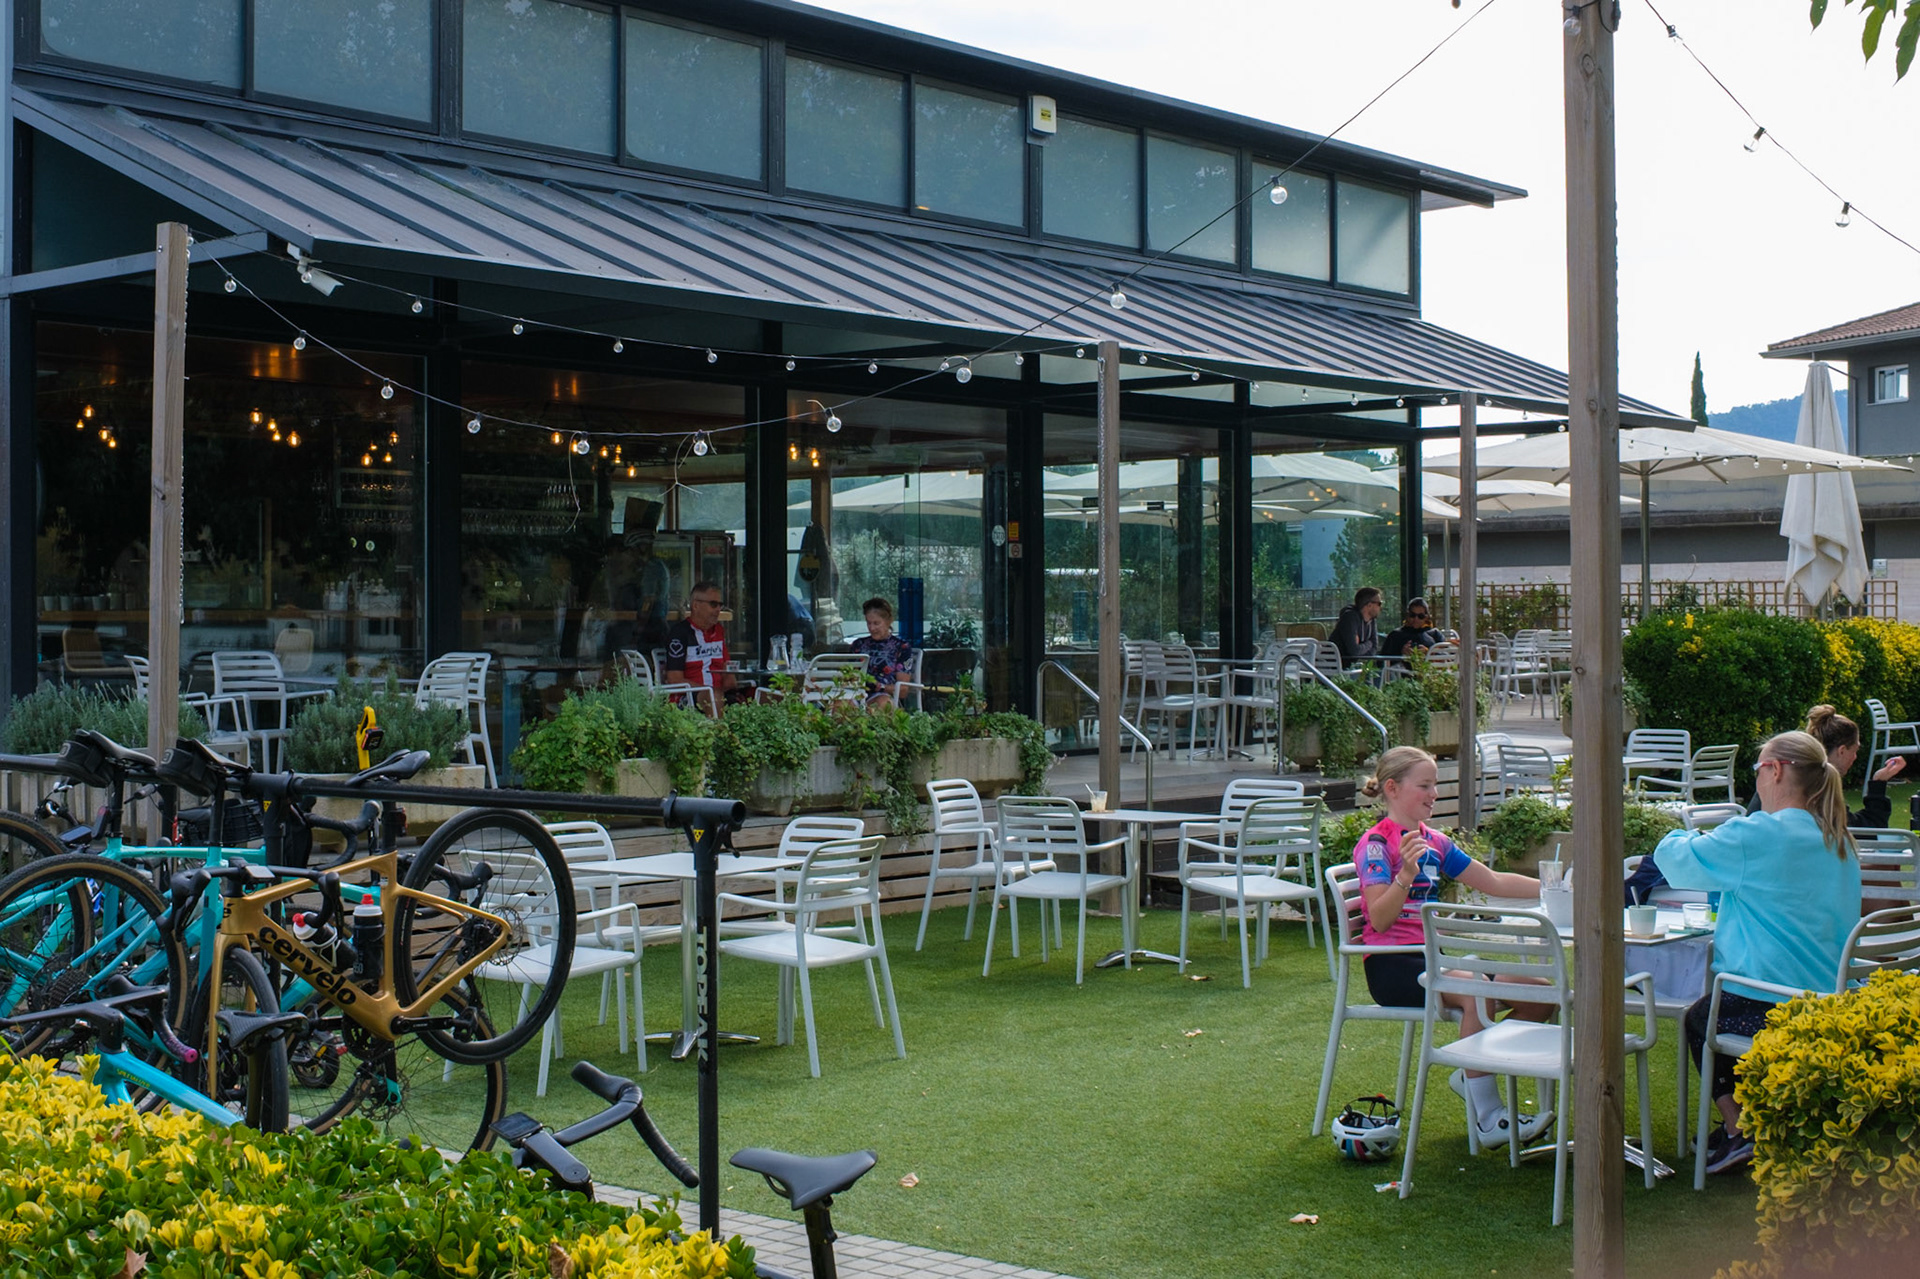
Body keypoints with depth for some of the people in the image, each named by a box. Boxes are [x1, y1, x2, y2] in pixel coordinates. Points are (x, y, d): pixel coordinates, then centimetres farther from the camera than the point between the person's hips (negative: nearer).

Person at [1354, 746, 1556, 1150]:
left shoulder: (1435, 843, 17)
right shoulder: (1376, 844, -7)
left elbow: (1494, 882, 21)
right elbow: (1379, 919, -17)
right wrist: (1405, 876, -33)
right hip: (1391, 964, -8)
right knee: (1477, 991, -34)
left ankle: (1472, 1075, 9)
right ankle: (1487, 1118, -28)